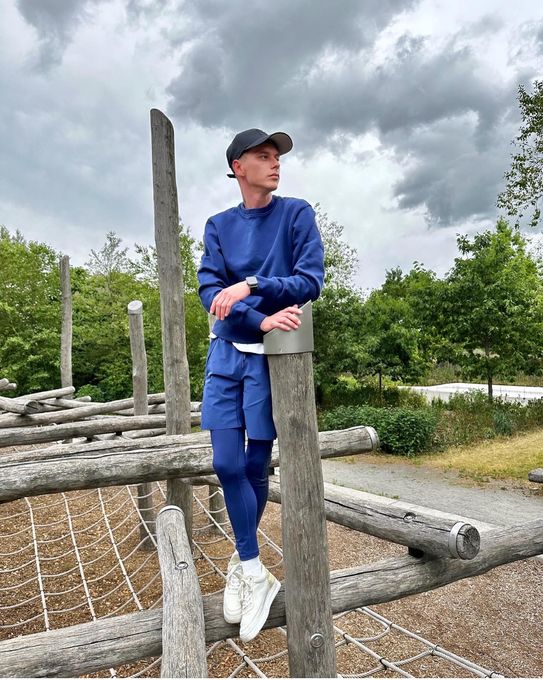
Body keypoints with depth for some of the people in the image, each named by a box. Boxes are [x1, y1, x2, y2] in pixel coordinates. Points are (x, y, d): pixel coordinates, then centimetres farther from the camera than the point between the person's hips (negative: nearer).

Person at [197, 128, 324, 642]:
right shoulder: (219, 226, 10)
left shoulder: (296, 214, 3)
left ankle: (243, 561, 30)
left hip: (271, 356, -2)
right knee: (227, 466, -3)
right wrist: (261, 321, -19)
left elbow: (310, 281, -7)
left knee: (255, 469, 5)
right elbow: (209, 291, -3)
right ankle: (255, 574, 15)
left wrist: (251, 285, -20)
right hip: (226, 353, 3)